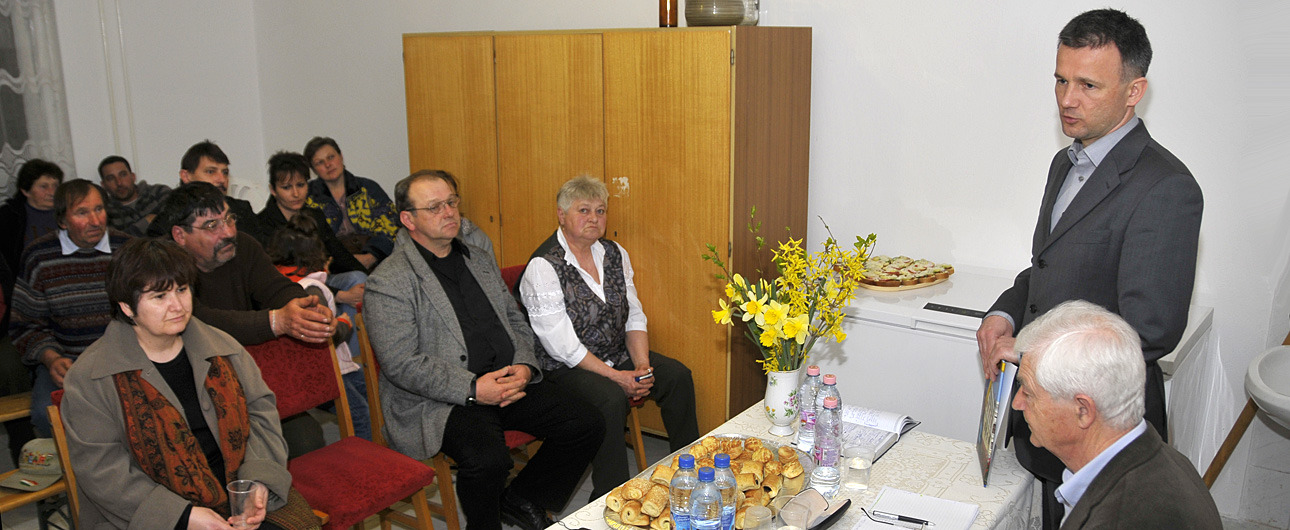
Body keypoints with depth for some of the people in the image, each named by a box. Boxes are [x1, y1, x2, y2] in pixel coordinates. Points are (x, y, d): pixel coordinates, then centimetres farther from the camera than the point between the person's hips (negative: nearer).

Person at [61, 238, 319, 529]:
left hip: (238, 493, 3)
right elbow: (100, 468, -7)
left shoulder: (222, 347, 8)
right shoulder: (88, 378, -4)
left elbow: (260, 408, 11)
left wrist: (259, 479, -7)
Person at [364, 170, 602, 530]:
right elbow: (401, 364, -14)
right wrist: (472, 388, -21)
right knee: (487, 458, -34)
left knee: (586, 425, -9)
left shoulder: (481, 262, 17)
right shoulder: (388, 283, -6)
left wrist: (525, 367, -2)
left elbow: (518, 324, 20)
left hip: (509, 382, 7)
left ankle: (522, 500, 13)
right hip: (440, 401, -6)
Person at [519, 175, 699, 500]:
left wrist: (642, 365, -9)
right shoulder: (543, 268, -16)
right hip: (566, 367, -7)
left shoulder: (615, 254, 6)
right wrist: (616, 376, -20)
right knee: (611, 398, -33)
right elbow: (562, 346, -20)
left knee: (678, 376, -10)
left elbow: (634, 317, 8)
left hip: (617, 354, 7)